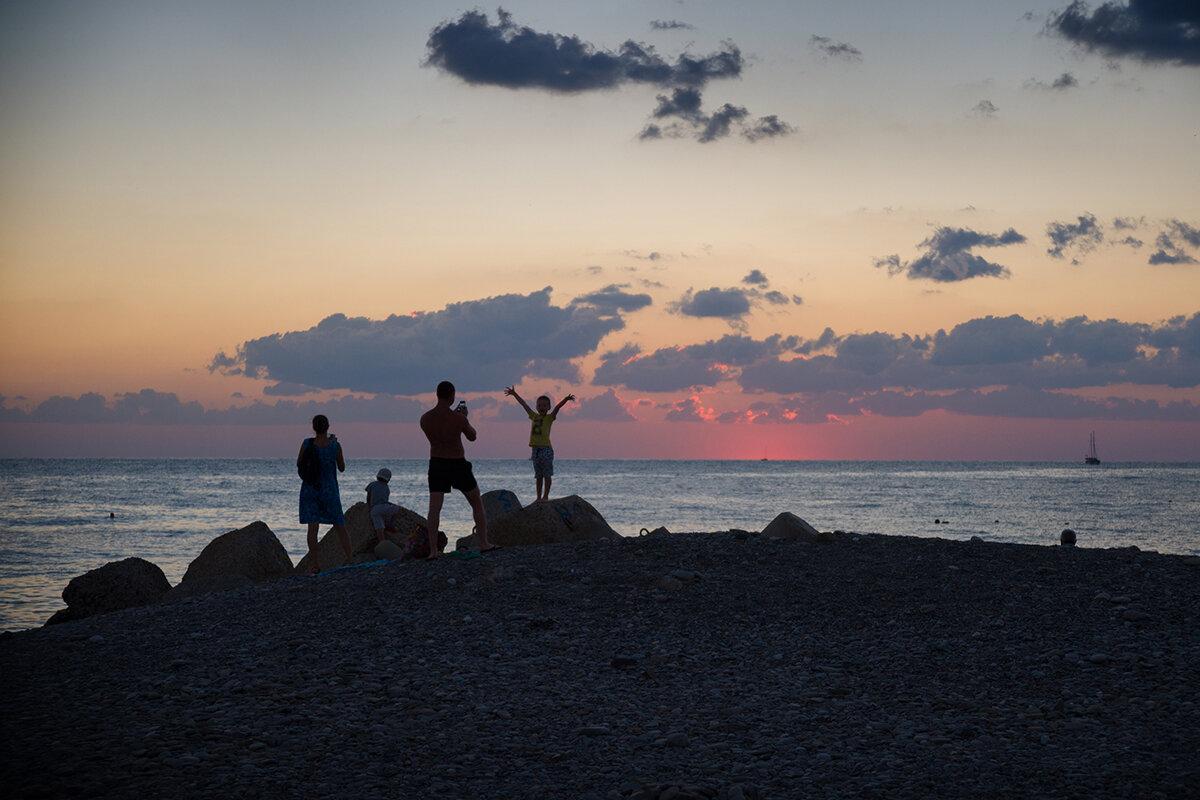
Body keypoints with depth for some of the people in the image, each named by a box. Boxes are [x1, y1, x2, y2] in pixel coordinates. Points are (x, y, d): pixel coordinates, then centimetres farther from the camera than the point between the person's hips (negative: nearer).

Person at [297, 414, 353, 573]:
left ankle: (315, 564, -9)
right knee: (340, 526, 13)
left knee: (313, 527, -3)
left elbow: (299, 464, 4)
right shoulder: (335, 445, -10)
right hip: (329, 490, 0)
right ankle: (350, 558, 15)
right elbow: (342, 468, 3)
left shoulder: (307, 444, -9)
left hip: (310, 489, 0)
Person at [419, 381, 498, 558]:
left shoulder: (424, 419, -7)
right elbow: (472, 437, 1)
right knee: (477, 503, 13)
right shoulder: (459, 419, -18)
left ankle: (433, 550, -10)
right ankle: (484, 543, 14)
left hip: (436, 465, 3)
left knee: (434, 507, -1)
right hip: (458, 465, -3)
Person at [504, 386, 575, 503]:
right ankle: (539, 497, 12)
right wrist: (514, 394, 31)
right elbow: (524, 404, 22)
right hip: (535, 449, 5)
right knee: (538, 475, 9)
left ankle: (545, 496, 0)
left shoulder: (550, 417, 1)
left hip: (546, 448, -5)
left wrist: (566, 399, -30)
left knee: (547, 474, -3)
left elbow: (557, 407, -14)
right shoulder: (534, 416, 14)